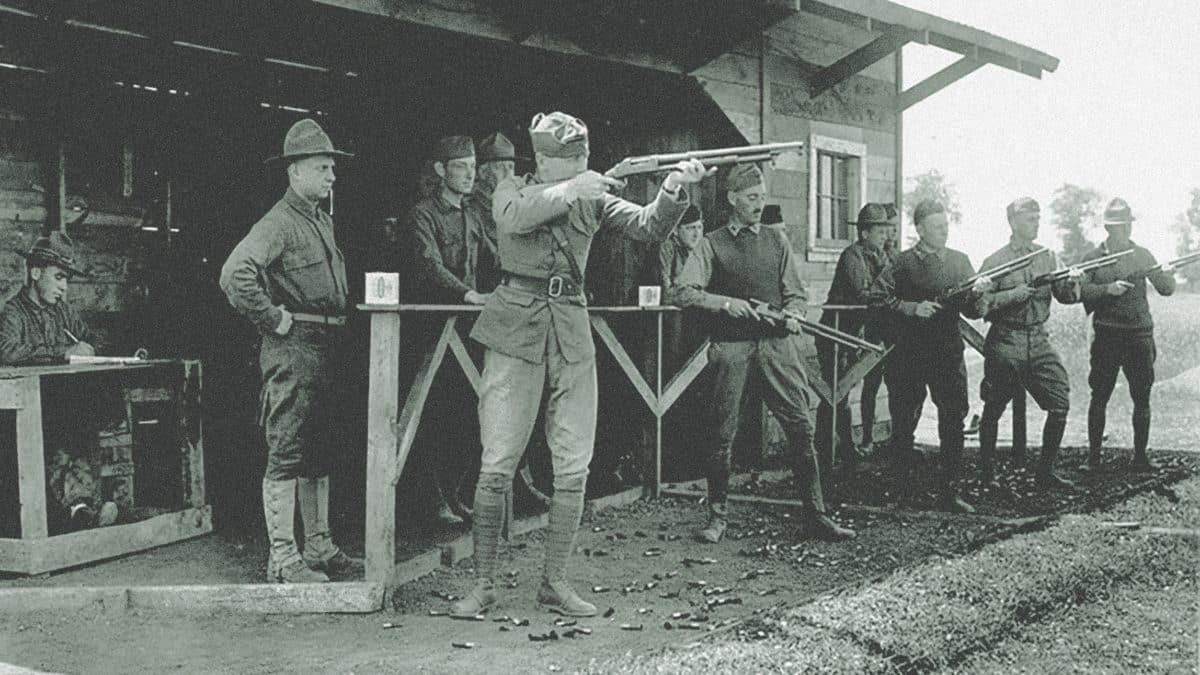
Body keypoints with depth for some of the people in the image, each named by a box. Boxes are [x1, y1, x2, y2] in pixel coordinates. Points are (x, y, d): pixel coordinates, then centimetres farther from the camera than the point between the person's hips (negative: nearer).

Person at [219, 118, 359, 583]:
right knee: (286, 455, -4)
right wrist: (274, 321, -20)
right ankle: (283, 559, 1)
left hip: (325, 348, 9)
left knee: (319, 454, 14)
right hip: (292, 348, -9)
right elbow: (235, 275, -27)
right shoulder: (278, 223, -13)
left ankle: (320, 548, 23)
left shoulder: (323, 221, 17)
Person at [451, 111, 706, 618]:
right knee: (497, 467, -4)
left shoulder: (594, 198, 12)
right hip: (517, 329, -3)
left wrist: (674, 190, -17)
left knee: (574, 468, 2)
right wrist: (571, 190, -20)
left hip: (572, 333, 3)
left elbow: (649, 227, 1)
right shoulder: (512, 192, 5)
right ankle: (483, 583, 7)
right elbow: (514, 219, -18)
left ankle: (554, 581, 13)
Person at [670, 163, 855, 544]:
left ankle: (816, 514, 6)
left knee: (801, 426, -3)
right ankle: (717, 517, 14)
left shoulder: (776, 239, 15)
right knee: (722, 433, 1)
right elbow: (681, 293, -5)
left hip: (776, 342, 2)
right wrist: (725, 303, -17)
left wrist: (792, 314, -6)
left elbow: (797, 294, 16)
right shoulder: (713, 244, 5)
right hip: (731, 344, -2)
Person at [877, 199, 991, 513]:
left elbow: (973, 312, 8)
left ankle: (949, 492, 4)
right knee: (904, 421, 5)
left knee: (953, 420, -4)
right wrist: (911, 307, -16)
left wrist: (977, 295, -12)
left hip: (949, 352, 2)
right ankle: (898, 486, 20)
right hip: (909, 354, -2)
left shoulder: (959, 261, 10)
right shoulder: (903, 263, 1)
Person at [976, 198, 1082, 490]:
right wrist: (1017, 293, -18)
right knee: (993, 410, 4)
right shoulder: (995, 262, -3)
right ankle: (986, 471, 20)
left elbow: (1065, 296, 5)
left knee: (1061, 403, -4)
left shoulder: (1047, 257, 10)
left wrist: (1072, 282, -16)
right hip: (1005, 343, -4)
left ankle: (1046, 471, 8)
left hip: (1039, 341, 4)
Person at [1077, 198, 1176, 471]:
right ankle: (1093, 456, 8)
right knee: (1099, 396, 0)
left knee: (1142, 398, 4)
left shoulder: (1142, 256, 8)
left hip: (1140, 334, 2)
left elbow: (1166, 290, 6)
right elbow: (1081, 290, -9)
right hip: (1106, 335, -2)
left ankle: (1140, 456, 14)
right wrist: (1107, 289, -23)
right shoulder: (1093, 258, 3)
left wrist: (1166, 274, -15)